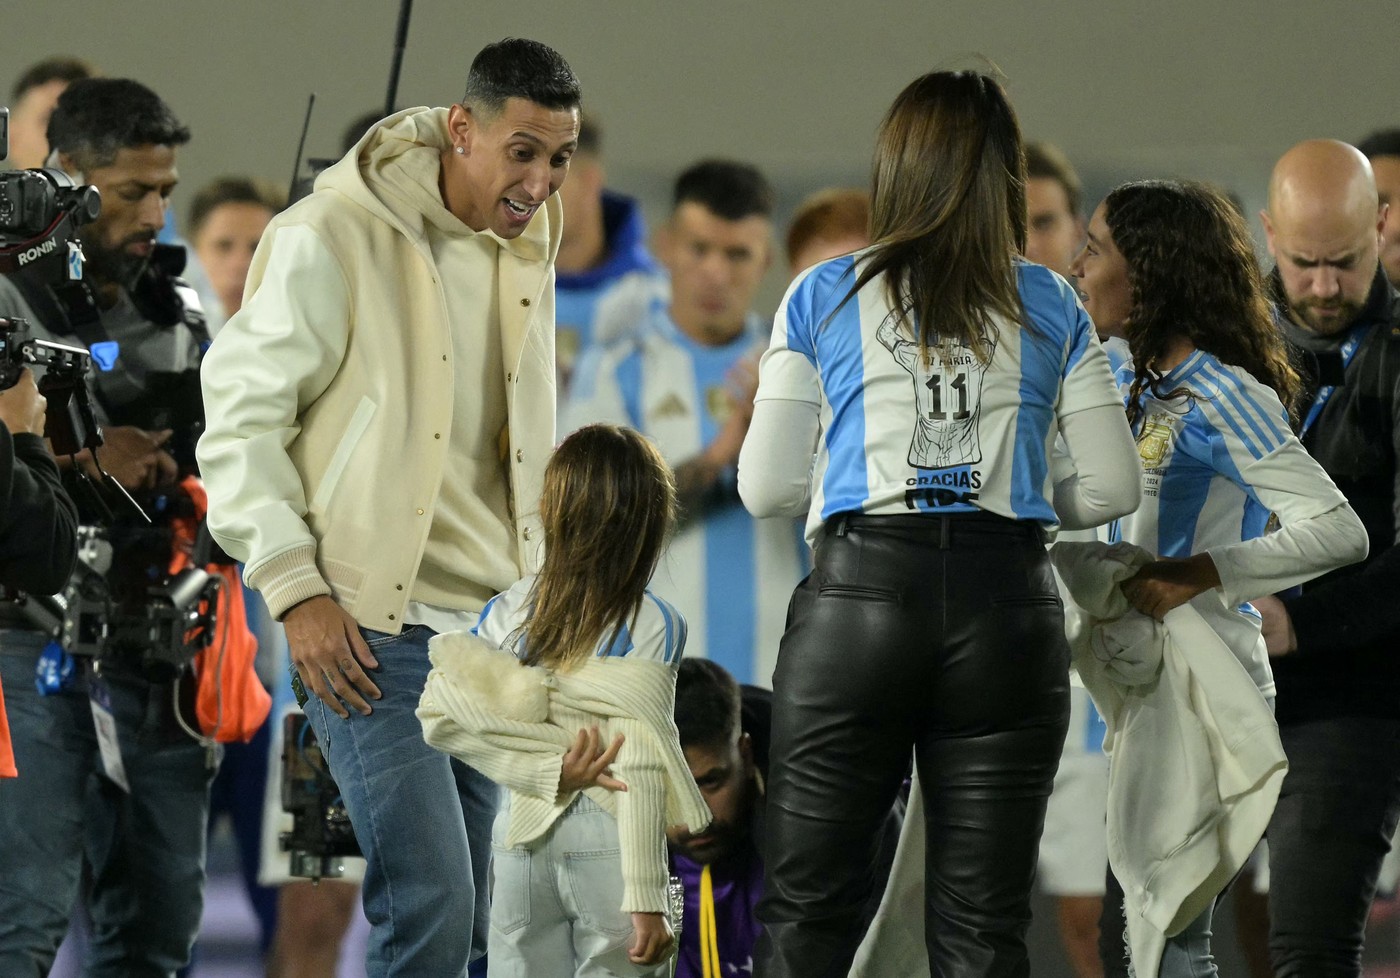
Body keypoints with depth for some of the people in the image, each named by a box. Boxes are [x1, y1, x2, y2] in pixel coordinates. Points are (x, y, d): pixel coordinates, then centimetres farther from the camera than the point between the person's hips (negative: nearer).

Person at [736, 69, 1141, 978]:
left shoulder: (824, 297, 5)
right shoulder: (1050, 308, 8)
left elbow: (766, 486, 4)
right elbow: (1112, 488, 7)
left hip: (859, 597, -1)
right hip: (1008, 611, 1)